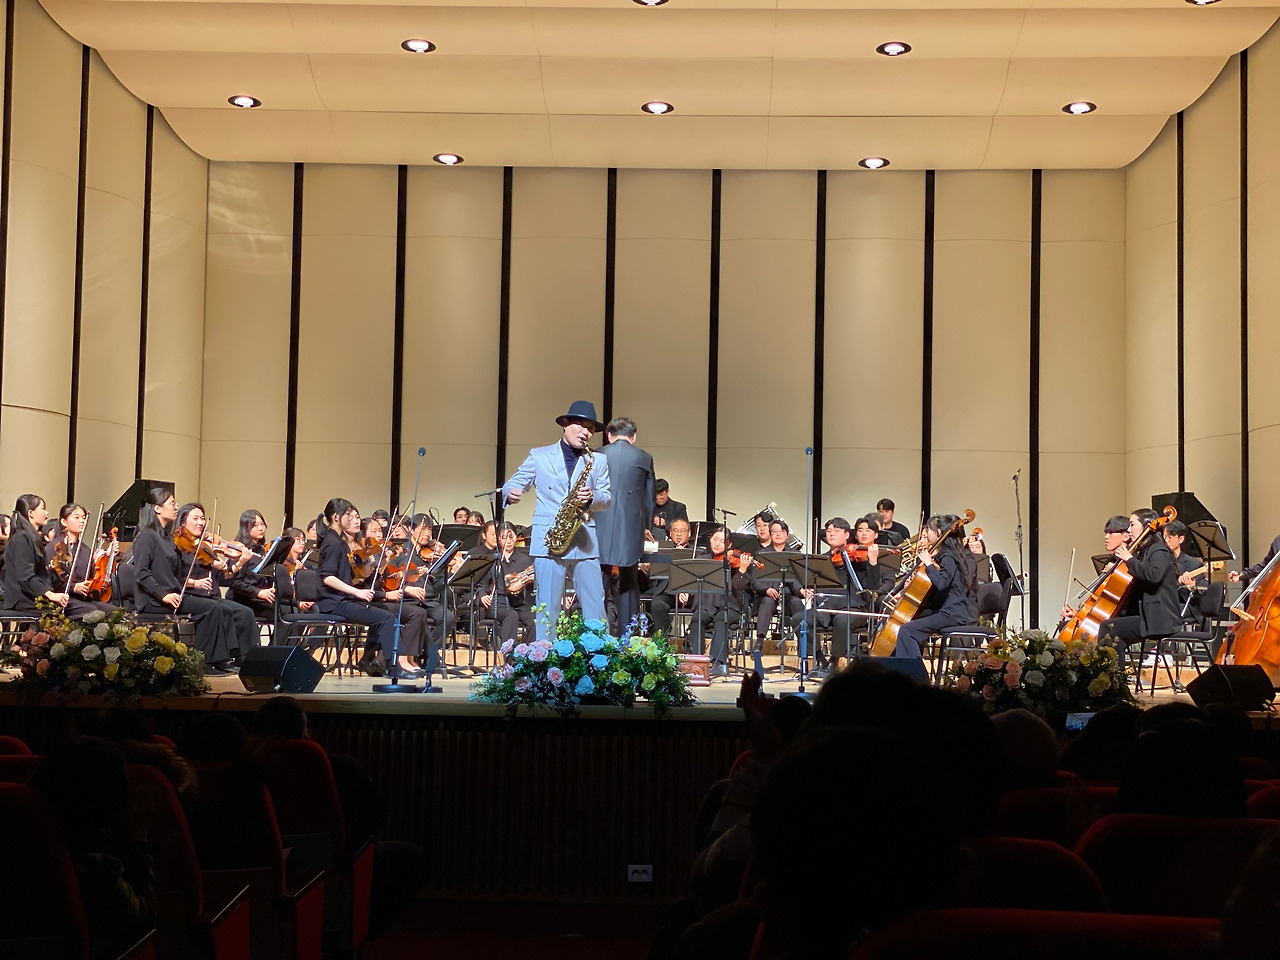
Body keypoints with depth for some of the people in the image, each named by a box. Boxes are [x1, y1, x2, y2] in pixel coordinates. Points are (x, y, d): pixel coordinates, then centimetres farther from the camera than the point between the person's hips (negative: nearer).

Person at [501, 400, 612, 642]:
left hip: (584, 542, 2)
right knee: (548, 607, -1)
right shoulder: (539, 456, 9)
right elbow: (512, 484, 8)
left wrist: (591, 497, -14)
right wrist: (511, 494, -15)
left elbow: (606, 498, 8)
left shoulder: (598, 461, 13)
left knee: (595, 607, 1)